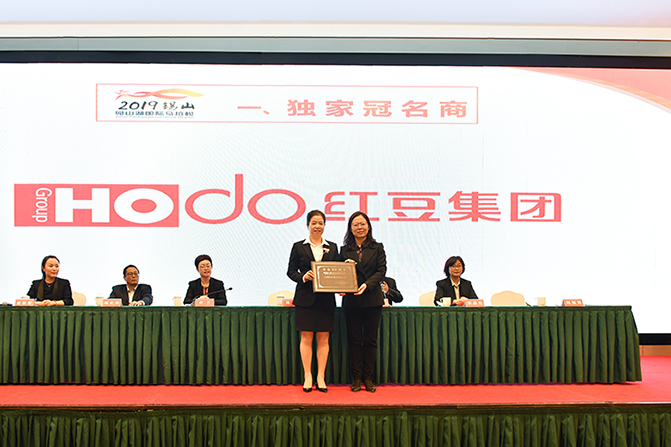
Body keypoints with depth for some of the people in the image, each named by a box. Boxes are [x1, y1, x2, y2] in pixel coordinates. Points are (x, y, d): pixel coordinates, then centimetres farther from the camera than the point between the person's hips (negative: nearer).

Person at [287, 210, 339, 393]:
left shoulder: (332, 247, 12)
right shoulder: (299, 247, 6)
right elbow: (291, 271, 4)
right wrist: (303, 277, -16)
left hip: (326, 299, 2)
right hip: (305, 298, -2)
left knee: (323, 338, 3)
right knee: (306, 337, 0)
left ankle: (321, 377, 9)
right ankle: (307, 377, 7)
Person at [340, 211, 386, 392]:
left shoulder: (377, 248, 7)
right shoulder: (345, 250, 9)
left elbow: (381, 270, -3)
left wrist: (367, 285, -17)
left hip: (372, 299, 0)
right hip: (351, 301, 0)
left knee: (370, 340, 3)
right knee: (354, 340, 3)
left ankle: (368, 378, 11)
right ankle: (356, 378, 11)